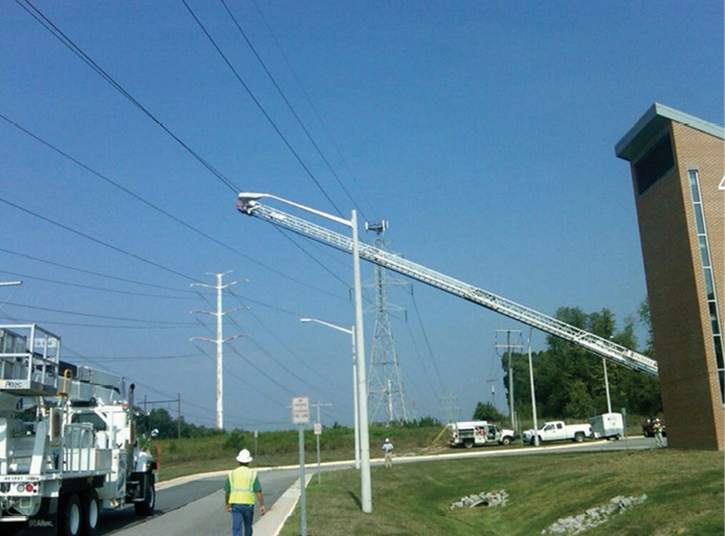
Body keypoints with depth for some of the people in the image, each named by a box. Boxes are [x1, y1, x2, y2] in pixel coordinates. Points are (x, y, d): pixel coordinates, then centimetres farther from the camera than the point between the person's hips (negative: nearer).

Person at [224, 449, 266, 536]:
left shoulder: (231, 474, 3)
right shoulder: (252, 474, -1)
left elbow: (227, 492, 8)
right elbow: (258, 491, -8)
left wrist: (227, 504, 23)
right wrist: (262, 506, -6)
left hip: (235, 504, 0)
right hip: (248, 504, 0)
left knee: (236, 528, -4)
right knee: (248, 527, 20)